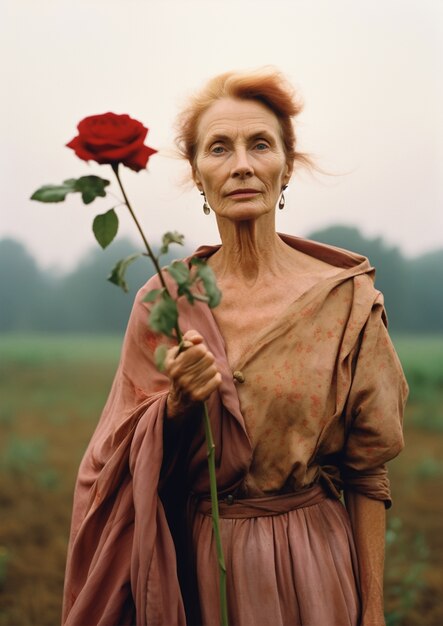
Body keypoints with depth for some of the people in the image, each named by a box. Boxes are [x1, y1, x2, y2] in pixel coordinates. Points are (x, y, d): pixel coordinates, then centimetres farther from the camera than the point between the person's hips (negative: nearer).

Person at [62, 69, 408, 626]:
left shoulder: (344, 298, -8)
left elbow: (367, 473, -5)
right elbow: (137, 465, 1)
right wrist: (178, 403, -19)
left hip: (311, 566, -1)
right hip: (193, 567, 2)